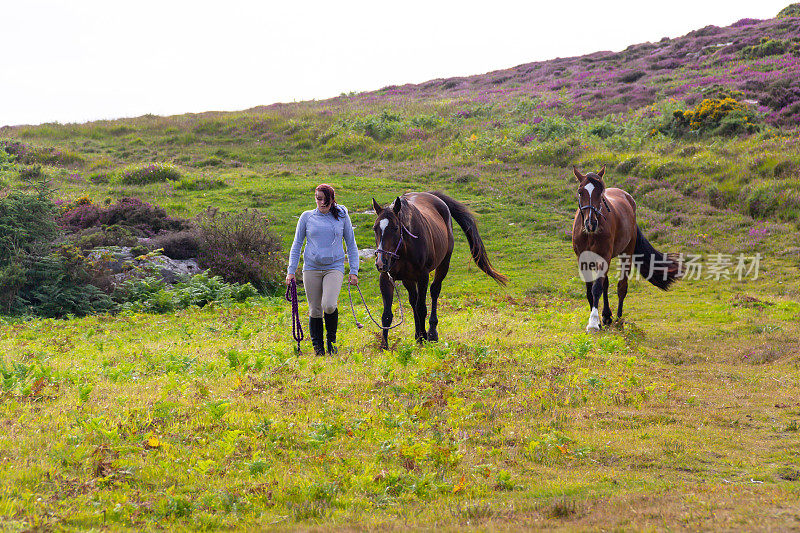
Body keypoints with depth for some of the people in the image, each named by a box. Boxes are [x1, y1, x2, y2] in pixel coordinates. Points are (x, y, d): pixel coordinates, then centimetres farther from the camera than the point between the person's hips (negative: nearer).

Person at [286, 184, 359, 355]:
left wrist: (354, 271, 5)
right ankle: (317, 347, 18)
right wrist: (291, 271, 6)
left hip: (334, 267, -2)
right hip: (312, 268, 2)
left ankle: (331, 339, 3)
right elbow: (297, 245, 12)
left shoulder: (341, 216, 6)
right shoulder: (307, 217, 7)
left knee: (329, 305, -21)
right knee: (315, 310, 2)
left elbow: (351, 245, 12)